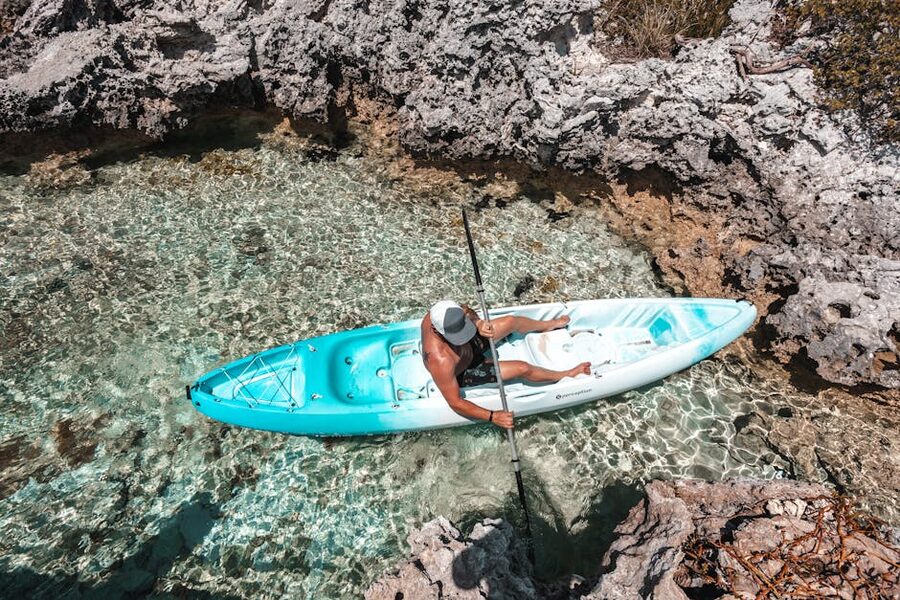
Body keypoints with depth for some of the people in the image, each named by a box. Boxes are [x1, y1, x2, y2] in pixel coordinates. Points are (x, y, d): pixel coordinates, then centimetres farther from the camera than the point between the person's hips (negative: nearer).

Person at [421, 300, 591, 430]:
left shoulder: (438, 315, -28)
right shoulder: (441, 360, -45)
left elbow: (467, 310, -6)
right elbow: (455, 402, -34)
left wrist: (478, 323, -27)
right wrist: (492, 416, -35)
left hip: (471, 346, 6)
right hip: (464, 375, -6)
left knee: (512, 322, 5)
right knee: (523, 368, -9)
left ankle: (548, 325, 37)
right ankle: (565, 375, 21)